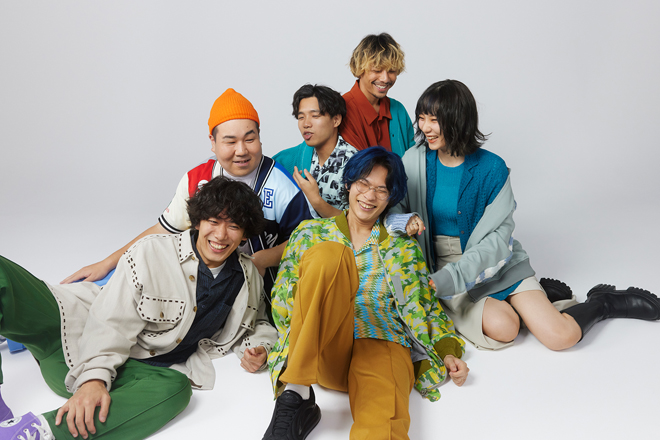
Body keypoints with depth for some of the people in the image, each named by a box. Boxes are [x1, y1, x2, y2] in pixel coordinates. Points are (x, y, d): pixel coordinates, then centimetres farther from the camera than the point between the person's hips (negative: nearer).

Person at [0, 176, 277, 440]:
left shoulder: (249, 278, 6)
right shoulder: (152, 252, -9)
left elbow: (258, 323, 24)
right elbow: (111, 322, -15)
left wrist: (258, 348, 0)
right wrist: (93, 376, -28)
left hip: (140, 369, 2)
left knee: (176, 388, -38)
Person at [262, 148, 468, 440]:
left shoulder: (403, 248, 21)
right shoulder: (310, 233, 18)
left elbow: (426, 307, 21)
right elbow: (281, 300, 14)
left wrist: (448, 351, 5)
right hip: (323, 353, 2)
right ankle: (296, 396, -31)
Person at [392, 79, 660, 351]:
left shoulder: (491, 168, -12)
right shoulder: (414, 161, -6)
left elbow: (498, 238, -14)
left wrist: (448, 278, -26)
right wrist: (406, 223, -25)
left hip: (497, 264, -1)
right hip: (444, 267, 2)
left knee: (560, 336, -14)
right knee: (501, 327, -26)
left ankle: (603, 302, 20)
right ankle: (540, 295, 7)